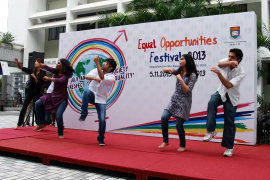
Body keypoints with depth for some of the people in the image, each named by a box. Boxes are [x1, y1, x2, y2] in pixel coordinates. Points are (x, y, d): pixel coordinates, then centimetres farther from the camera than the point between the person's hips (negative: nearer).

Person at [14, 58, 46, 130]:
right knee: (23, 108, 1)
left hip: (37, 93, -4)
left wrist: (35, 78, -25)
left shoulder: (43, 74, -7)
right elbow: (21, 68, -3)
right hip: (30, 92, 4)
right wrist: (17, 63, -21)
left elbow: (40, 85, -13)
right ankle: (19, 124, 11)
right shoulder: (32, 71, 3)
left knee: (35, 109, -2)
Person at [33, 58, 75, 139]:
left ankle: (61, 134, 5)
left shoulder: (65, 75, -17)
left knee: (58, 115, -18)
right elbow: (47, 68, 15)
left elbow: (60, 81, -37)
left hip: (62, 98, -7)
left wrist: (49, 78, -37)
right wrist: (43, 65, -4)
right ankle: (41, 123, 9)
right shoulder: (56, 71, 2)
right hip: (53, 95, 7)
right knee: (38, 103, -4)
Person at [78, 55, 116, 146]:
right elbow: (87, 76, -16)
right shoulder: (96, 70, 0)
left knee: (102, 120, -11)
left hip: (101, 99, -2)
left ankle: (101, 138, 15)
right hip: (91, 95, 2)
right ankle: (84, 114, -20)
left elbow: (102, 77, -31)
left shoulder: (112, 77, -11)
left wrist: (97, 62, -36)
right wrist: (94, 78, -38)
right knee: (87, 91, -35)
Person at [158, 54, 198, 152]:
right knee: (164, 117, -12)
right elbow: (164, 70, 16)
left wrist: (180, 79, -21)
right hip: (174, 99, 6)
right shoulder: (179, 71, 9)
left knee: (179, 124, -4)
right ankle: (165, 141, 4)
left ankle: (182, 146, 19)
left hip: (184, 102, -6)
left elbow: (188, 91, -17)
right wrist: (169, 69, -6)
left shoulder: (192, 75, -10)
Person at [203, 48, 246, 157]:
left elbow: (228, 85, -31)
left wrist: (218, 72, -39)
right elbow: (220, 64, -31)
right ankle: (211, 131, -24)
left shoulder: (241, 72, -20)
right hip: (221, 92, 3)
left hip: (232, 97, -3)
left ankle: (229, 147, 14)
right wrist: (230, 63, -47)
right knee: (212, 102, -31)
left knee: (229, 122, -2)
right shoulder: (226, 62, -7)